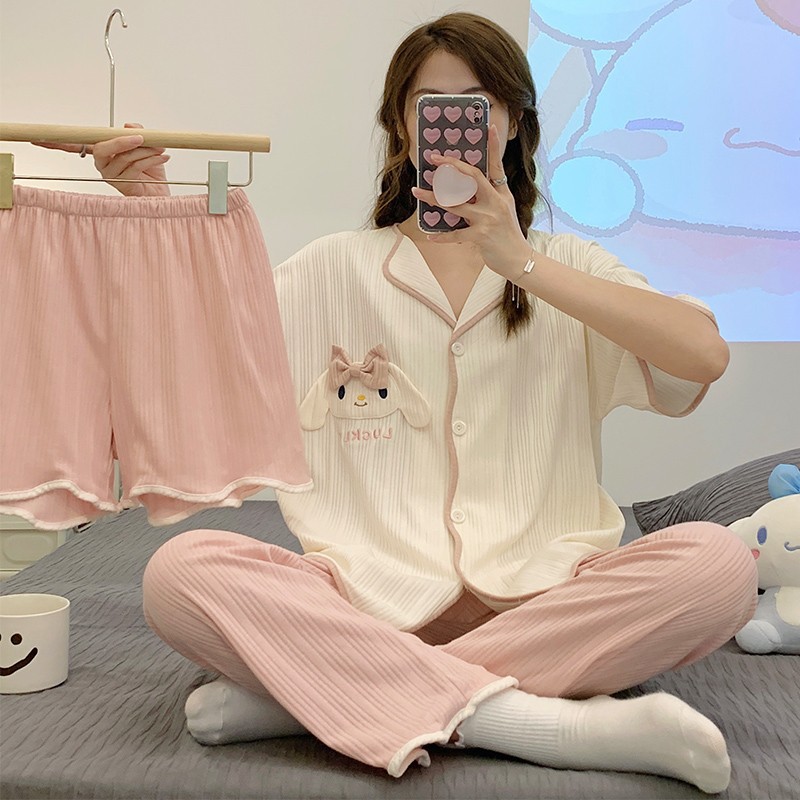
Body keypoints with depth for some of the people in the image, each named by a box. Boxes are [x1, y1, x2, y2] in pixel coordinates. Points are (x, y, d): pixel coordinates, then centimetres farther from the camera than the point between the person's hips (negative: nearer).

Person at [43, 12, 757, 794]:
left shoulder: (566, 266, 11)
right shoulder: (336, 269, 14)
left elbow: (704, 356, -8)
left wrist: (523, 265, -14)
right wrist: (153, 214, -7)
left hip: (542, 597, 1)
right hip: (374, 597, 0)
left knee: (717, 563, -28)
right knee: (180, 570, -25)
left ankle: (311, 691, -25)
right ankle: (547, 721, -28)